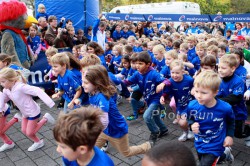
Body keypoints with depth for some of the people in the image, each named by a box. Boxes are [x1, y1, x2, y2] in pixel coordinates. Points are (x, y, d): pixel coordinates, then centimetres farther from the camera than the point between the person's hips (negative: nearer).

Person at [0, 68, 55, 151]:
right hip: (25, 113, 8)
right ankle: (38, 142, 36)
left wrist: (50, 103, -45)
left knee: (29, 133, 2)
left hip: (33, 112, -8)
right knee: (24, 131, 16)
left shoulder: (20, 87, -32)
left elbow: (37, 91, -39)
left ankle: (45, 119, 14)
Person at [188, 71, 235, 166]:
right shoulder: (192, 106, -23)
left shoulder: (225, 108, -25)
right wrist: (192, 125, -21)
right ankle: (224, 154, 55)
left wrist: (230, 136, -6)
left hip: (215, 146, -4)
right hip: (199, 144, 4)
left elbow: (231, 121, 0)